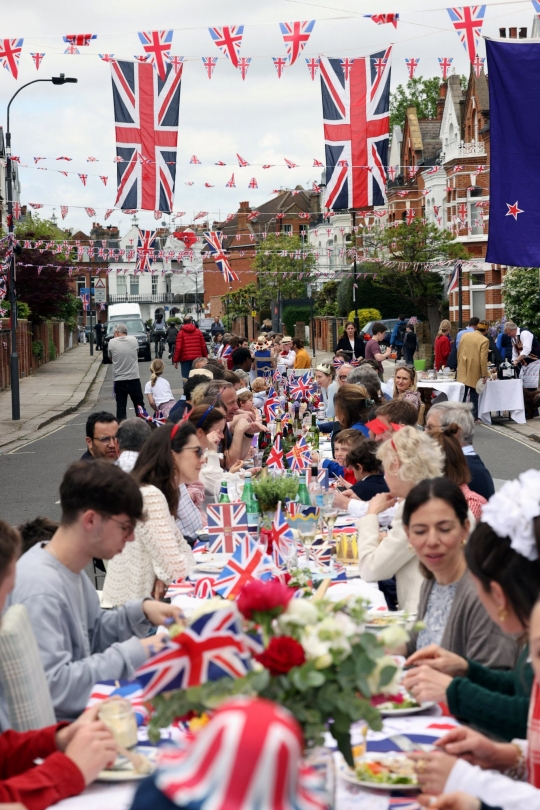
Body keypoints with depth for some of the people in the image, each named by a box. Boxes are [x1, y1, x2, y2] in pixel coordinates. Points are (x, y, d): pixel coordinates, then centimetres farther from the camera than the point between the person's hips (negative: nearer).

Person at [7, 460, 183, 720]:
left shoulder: (70, 569, 4)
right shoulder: (40, 590, -26)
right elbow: (52, 686, -30)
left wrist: (140, 611, 0)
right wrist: (132, 654, -23)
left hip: (87, 708, 9)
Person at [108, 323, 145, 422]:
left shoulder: (112, 342, -7)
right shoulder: (133, 340, -2)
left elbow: (111, 357, 8)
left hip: (119, 379, -1)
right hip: (134, 378, 1)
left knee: (120, 405, 4)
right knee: (139, 405, 10)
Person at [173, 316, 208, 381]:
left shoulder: (181, 333, -1)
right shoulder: (198, 332, 6)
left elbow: (178, 348, -6)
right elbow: (203, 346, 5)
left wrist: (175, 360, 0)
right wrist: (205, 358, 15)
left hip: (185, 359, -2)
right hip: (197, 358, 2)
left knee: (185, 378, -1)